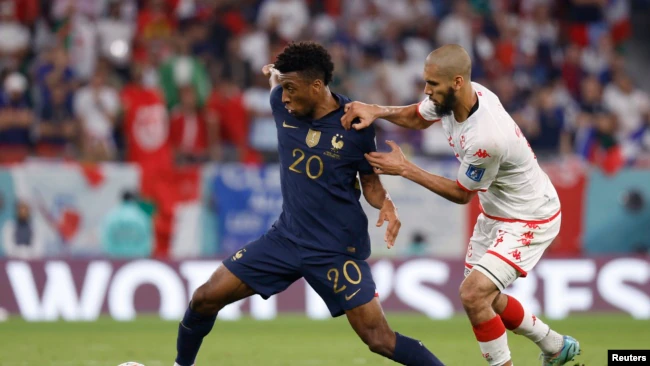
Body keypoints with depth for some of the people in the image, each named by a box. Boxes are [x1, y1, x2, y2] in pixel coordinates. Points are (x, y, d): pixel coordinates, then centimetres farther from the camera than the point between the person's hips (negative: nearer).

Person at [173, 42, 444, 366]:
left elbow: (369, 180, -3)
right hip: (286, 238, 5)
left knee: (379, 339, -11)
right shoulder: (282, 103, -6)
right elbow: (275, 75, 22)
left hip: (338, 250, -4)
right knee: (205, 299, 2)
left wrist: (385, 204, -19)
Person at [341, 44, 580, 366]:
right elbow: (417, 117, 9)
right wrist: (375, 111, -10)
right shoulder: (450, 97, -13)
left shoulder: (485, 138, -36)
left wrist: (404, 169, -17)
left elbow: (461, 194, -19)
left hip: (528, 221, -9)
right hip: (494, 214, 9)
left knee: (473, 295, -21)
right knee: (486, 299, 19)